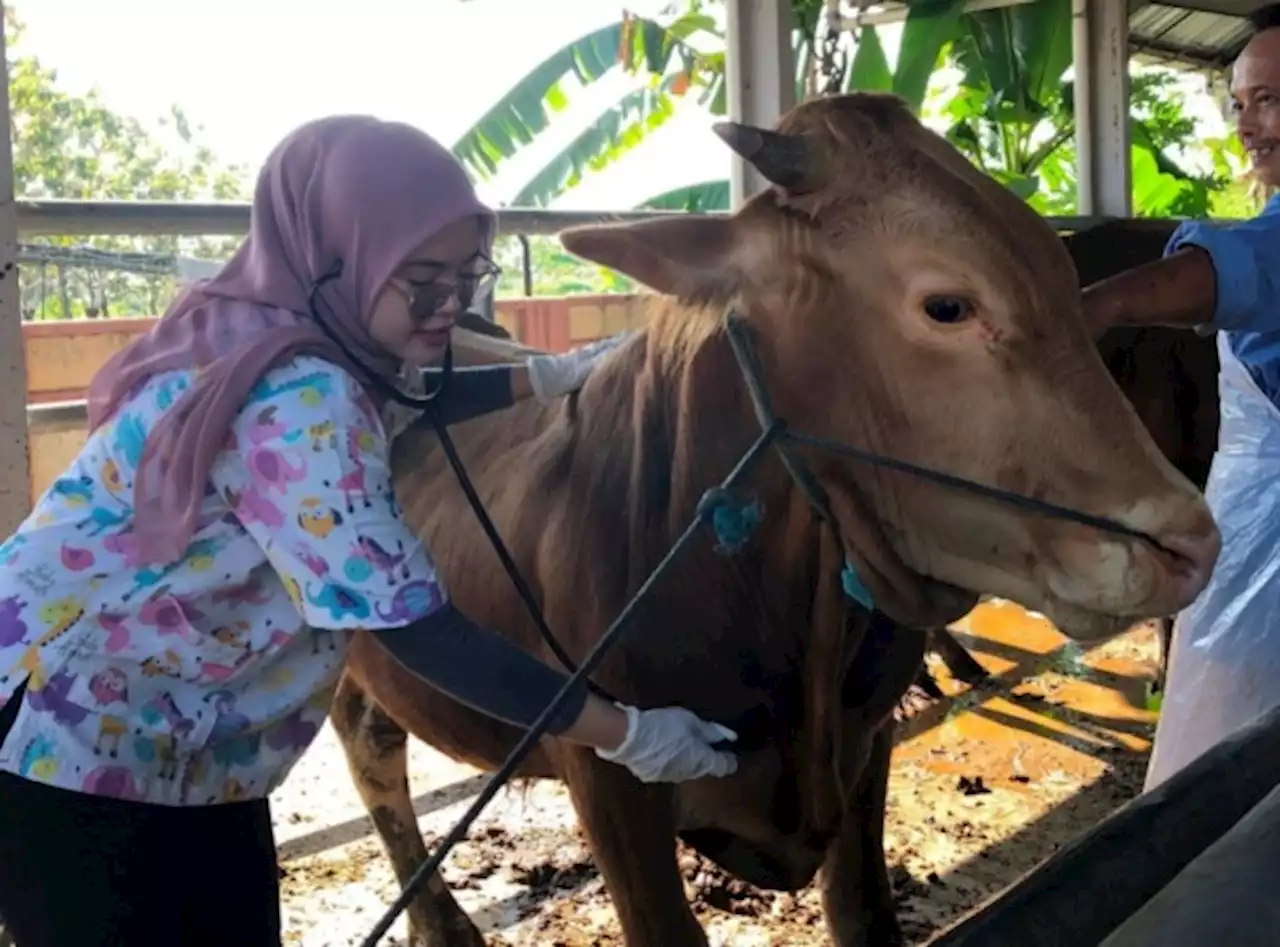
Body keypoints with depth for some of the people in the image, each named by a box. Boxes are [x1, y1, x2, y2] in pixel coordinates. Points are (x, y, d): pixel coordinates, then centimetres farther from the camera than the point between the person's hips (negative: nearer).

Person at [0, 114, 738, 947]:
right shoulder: (297, 400, -28)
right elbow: (415, 628, -29)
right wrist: (629, 733, -24)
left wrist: (553, 375, 18)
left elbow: (388, 404, 23)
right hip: (69, 745, -9)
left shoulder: (259, 340, 1)